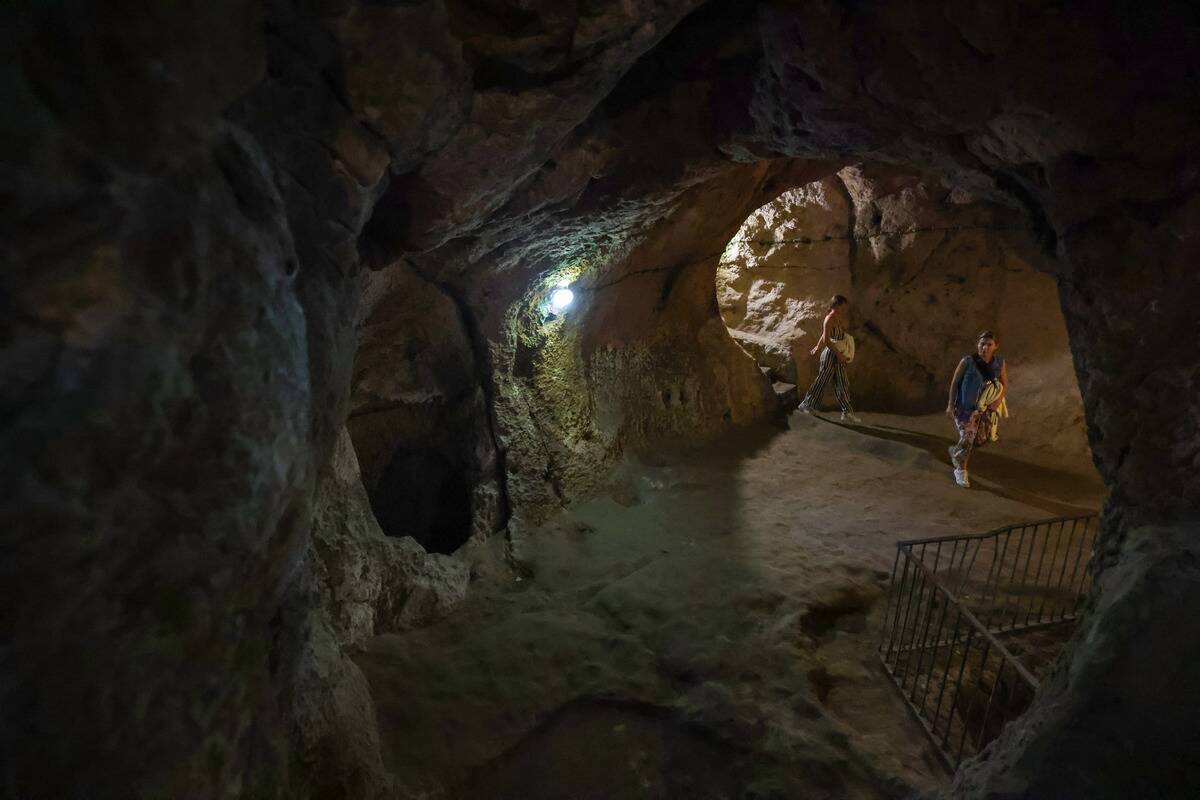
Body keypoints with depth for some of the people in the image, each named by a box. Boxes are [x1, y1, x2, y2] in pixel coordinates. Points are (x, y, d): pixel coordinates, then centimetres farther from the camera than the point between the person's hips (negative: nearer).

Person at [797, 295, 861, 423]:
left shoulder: (838, 318, 9)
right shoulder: (830, 318, -16)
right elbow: (826, 340, -21)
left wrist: (817, 347, 27)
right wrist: (839, 354, -20)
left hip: (838, 356, 9)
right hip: (830, 355, -9)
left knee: (842, 384, 9)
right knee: (821, 383, 1)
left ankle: (847, 413, 13)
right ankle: (805, 406, 15)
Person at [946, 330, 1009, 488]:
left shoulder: (1000, 362, -7)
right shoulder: (967, 361, -17)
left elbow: (1005, 384, 6)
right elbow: (954, 382, -8)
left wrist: (999, 399, -12)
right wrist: (950, 405, -8)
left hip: (986, 408, 4)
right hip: (966, 406, -4)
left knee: (982, 438, 12)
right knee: (967, 437, -7)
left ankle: (956, 451, 41)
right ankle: (961, 470, 13)